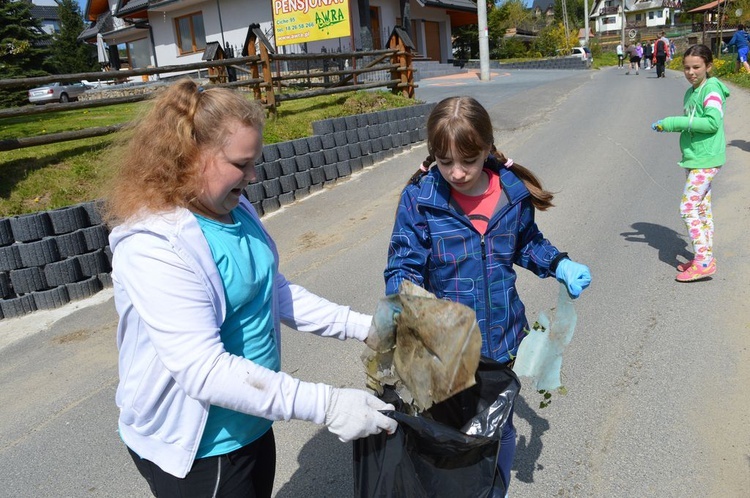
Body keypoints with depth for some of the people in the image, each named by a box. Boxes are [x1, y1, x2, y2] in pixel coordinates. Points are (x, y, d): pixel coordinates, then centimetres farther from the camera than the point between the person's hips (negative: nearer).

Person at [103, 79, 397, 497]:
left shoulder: (236, 210, -3)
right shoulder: (153, 247, -28)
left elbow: (276, 291, 6)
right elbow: (204, 371, -32)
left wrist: (361, 326, -2)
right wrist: (327, 405, -34)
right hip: (195, 449, -7)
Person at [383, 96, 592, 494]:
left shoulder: (514, 191, -7)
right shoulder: (419, 198, -15)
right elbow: (404, 265, -14)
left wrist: (561, 266, -4)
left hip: (503, 339, 3)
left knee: (500, 428, 21)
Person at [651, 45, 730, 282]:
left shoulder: (711, 89, -13)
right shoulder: (690, 93, 13)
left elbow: (713, 122, -25)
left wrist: (677, 122, -23)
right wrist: (667, 125, 0)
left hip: (706, 159, -9)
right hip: (694, 157, 9)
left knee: (688, 207, -12)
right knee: (701, 208, 13)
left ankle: (704, 261, -7)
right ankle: (705, 258, 22)